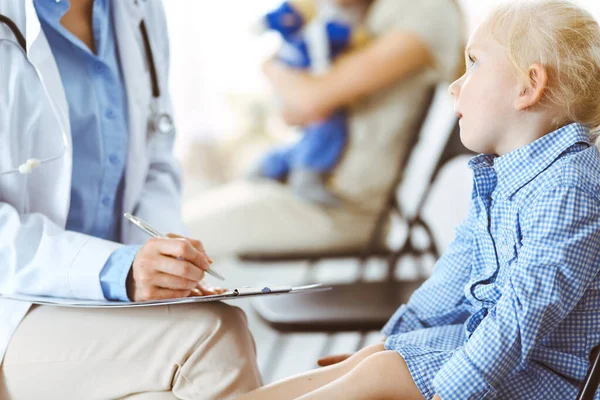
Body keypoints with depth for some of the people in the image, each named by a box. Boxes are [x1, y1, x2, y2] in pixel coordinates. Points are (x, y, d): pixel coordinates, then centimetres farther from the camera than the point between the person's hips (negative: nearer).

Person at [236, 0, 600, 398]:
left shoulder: (565, 187, -25)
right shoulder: (499, 175, 11)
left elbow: (528, 310, -31)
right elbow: (464, 260, 23)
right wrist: (400, 333, 27)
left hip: (544, 365, -10)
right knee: (370, 357, 3)